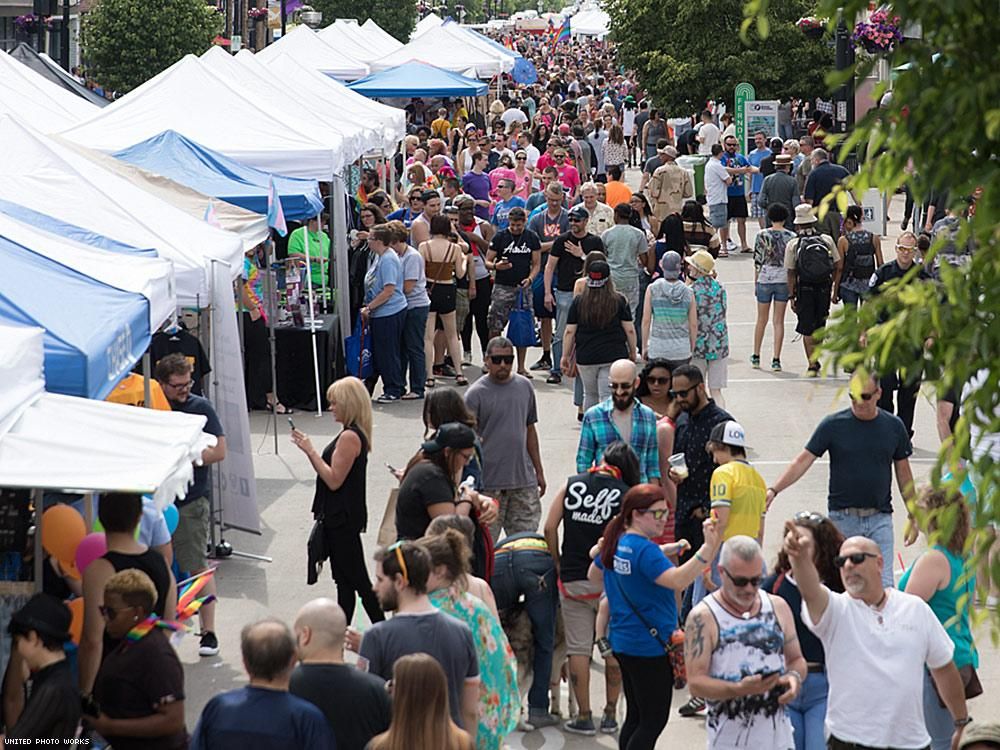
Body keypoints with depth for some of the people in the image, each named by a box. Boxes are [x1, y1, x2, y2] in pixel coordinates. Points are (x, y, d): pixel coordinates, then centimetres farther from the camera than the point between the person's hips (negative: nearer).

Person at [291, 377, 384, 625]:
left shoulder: (349, 437, -20)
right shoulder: (355, 434, 12)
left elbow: (334, 480, -22)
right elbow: (334, 473, 16)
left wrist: (310, 451, -18)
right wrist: (309, 450, 8)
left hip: (343, 519, -10)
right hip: (339, 517, 10)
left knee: (356, 578, -5)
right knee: (344, 580, 14)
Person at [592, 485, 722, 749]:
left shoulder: (616, 543, 7)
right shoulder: (645, 550, -21)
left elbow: (594, 574, 24)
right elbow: (678, 580, -35)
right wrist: (707, 548, -42)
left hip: (623, 642, 10)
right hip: (649, 646, -10)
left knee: (636, 717, 16)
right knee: (654, 721, -3)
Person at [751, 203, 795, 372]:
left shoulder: (762, 235, -6)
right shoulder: (791, 236, -3)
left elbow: (757, 261, -3)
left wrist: (755, 283, 7)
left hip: (765, 280, 0)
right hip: (784, 281, 0)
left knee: (761, 320, 14)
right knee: (779, 321, 5)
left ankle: (756, 357, 22)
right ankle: (776, 360, 0)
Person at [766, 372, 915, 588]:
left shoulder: (893, 426, 3)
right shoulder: (833, 425, -4)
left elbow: (903, 471, 12)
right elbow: (803, 460, -5)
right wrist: (774, 490, -17)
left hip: (880, 518, 1)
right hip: (842, 519, -1)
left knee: (882, 584, -7)